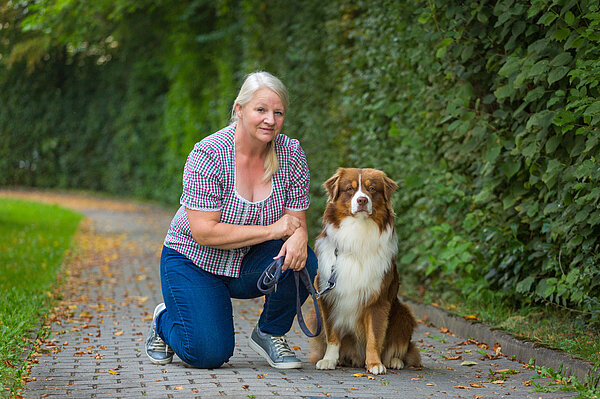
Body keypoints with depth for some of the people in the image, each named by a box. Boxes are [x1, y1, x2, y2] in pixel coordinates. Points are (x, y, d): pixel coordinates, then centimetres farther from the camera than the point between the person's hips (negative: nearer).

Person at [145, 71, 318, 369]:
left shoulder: (291, 154, -10)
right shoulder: (208, 155, -23)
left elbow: (297, 221, -8)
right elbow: (204, 232, -26)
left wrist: (297, 238, -33)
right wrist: (272, 230, -27)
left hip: (249, 265, 4)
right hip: (194, 261, -4)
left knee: (302, 261, -27)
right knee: (210, 354, -19)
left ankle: (269, 333, 0)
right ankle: (165, 321, 16)